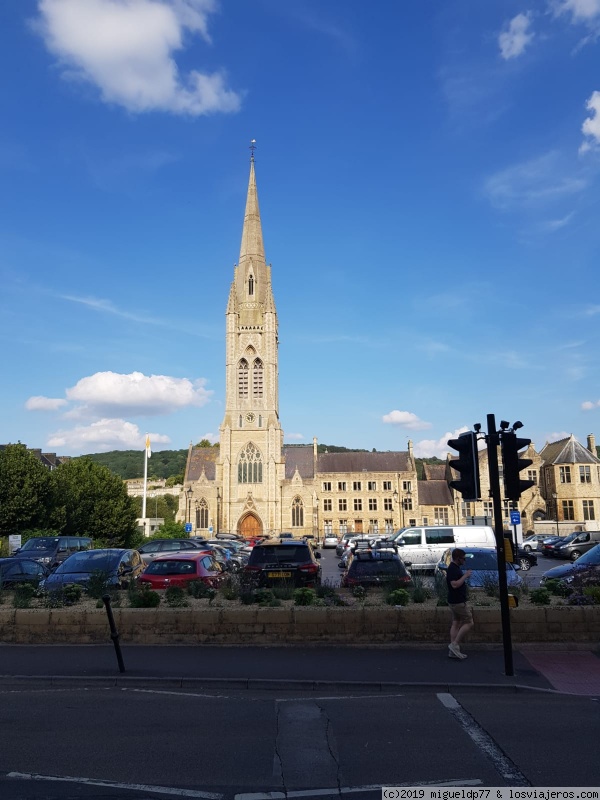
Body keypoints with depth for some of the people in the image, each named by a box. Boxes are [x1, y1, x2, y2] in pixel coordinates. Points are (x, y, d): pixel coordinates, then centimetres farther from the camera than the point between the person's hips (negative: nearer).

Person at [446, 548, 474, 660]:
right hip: (458, 602, -10)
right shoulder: (453, 569, -20)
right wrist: (465, 576, -22)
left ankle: (453, 651, 13)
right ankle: (454, 645, -2)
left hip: (456, 601, 10)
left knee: (456, 624, 10)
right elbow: (455, 584, -30)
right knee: (469, 623, -4)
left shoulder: (455, 568, 13)